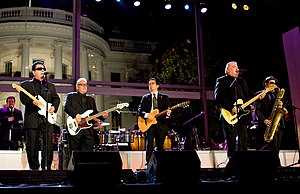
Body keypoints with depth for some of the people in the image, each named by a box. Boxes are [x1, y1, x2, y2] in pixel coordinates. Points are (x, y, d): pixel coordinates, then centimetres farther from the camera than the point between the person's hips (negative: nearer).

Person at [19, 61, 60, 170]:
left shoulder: (51, 86, 21)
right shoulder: (26, 84, 7)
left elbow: (56, 98, 18)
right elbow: (23, 98, -4)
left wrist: (54, 107, 0)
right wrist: (32, 101, -23)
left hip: (47, 118, 3)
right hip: (32, 119, -3)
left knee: (48, 144, -1)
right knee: (32, 145, 0)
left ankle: (47, 166, 9)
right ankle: (34, 167, 11)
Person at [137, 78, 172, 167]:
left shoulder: (164, 97, 12)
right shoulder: (145, 97, 11)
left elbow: (167, 109, 5)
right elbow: (139, 110, 4)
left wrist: (168, 112, -19)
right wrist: (146, 115, -15)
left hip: (161, 124, 1)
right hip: (149, 124, 0)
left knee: (160, 146, 3)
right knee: (149, 145, -7)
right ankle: (148, 164, -2)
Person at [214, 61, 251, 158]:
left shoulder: (242, 81, 22)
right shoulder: (221, 80, 0)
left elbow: (248, 95, 22)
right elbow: (218, 97, -13)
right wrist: (231, 108, -20)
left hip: (243, 114, 7)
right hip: (230, 116, -6)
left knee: (244, 139, 8)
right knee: (231, 142, -5)